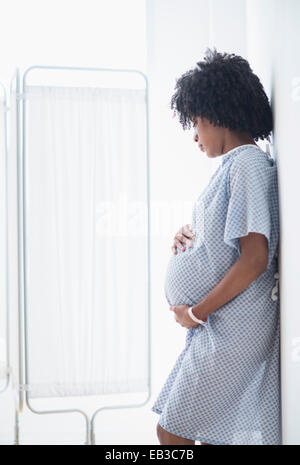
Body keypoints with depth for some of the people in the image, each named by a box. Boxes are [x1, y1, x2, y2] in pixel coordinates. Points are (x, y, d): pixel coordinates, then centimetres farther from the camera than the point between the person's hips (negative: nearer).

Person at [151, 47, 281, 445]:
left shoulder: (247, 163, -14)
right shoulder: (234, 165, 16)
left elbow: (254, 259, -21)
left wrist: (196, 312, -13)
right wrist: (189, 236, 6)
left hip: (231, 329, -9)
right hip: (218, 326, 9)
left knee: (172, 432, -4)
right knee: (211, 435, 13)